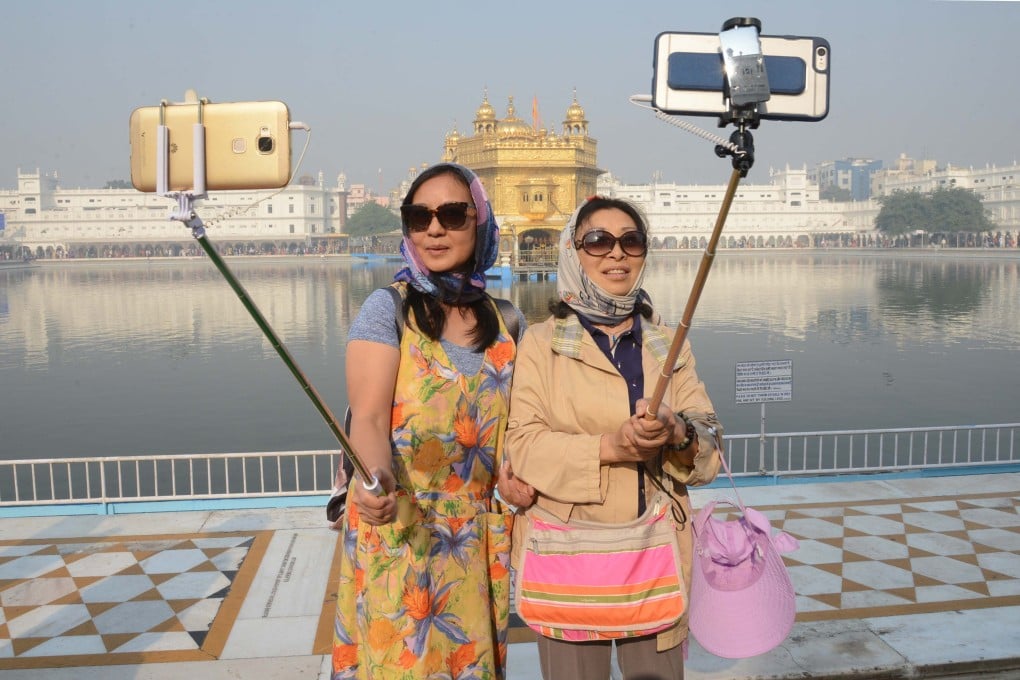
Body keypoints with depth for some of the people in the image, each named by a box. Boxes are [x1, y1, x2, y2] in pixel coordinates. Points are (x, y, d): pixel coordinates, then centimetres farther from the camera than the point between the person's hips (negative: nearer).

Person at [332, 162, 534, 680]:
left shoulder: (507, 322, 5)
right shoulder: (388, 308, -7)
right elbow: (368, 418, -16)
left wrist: (505, 471, -6)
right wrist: (377, 477, -36)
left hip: (478, 536, 4)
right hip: (397, 530, -4)